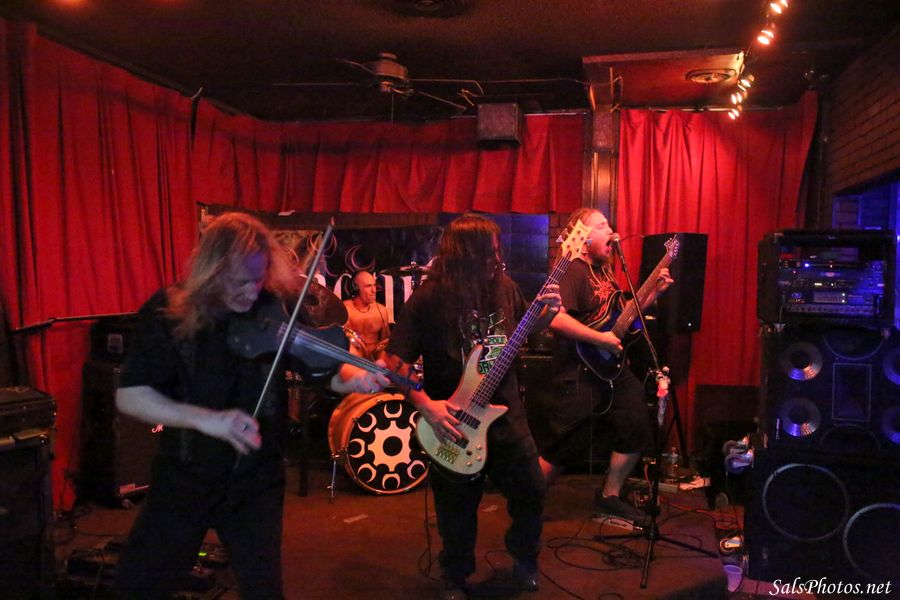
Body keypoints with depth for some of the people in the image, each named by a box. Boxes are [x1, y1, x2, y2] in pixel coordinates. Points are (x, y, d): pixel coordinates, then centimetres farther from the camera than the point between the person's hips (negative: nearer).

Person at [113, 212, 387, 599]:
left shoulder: (276, 310, -13)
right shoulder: (166, 312, -13)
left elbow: (325, 371, -9)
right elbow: (128, 396, -17)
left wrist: (353, 379, -32)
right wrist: (206, 419, -29)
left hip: (255, 484, 0)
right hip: (181, 479, 1)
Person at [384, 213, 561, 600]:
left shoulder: (504, 287, -2)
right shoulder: (429, 298, -17)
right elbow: (395, 362, -15)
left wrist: (546, 314, -6)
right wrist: (425, 404, -22)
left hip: (506, 413, 4)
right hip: (453, 421, -4)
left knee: (531, 492, 13)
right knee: (458, 509, 11)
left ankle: (525, 557, 42)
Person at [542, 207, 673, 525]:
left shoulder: (604, 271, 16)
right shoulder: (573, 270, -15)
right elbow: (555, 318, -29)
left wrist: (654, 291, 14)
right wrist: (601, 339, -23)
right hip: (578, 371, -10)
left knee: (636, 430, 12)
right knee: (568, 446, -5)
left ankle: (610, 496, 28)